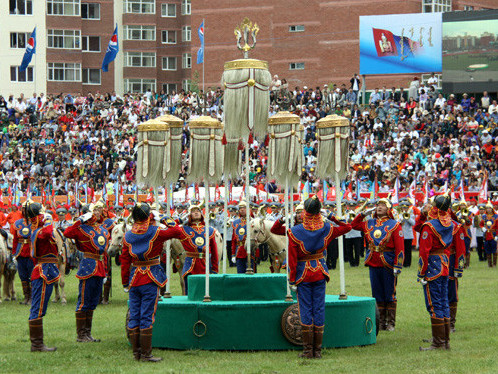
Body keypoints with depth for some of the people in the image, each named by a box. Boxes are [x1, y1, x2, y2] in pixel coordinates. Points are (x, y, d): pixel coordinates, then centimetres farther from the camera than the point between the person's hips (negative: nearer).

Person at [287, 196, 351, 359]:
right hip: (320, 273, 3)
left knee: (305, 310, 3)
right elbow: (347, 227, 12)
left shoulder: (295, 232, -13)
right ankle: (318, 350, 7)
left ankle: (308, 350, 2)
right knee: (319, 309, 6)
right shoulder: (326, 228, -4)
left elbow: (292, 260, -12)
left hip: (303, 274, -2)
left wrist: (292, 280, -5)